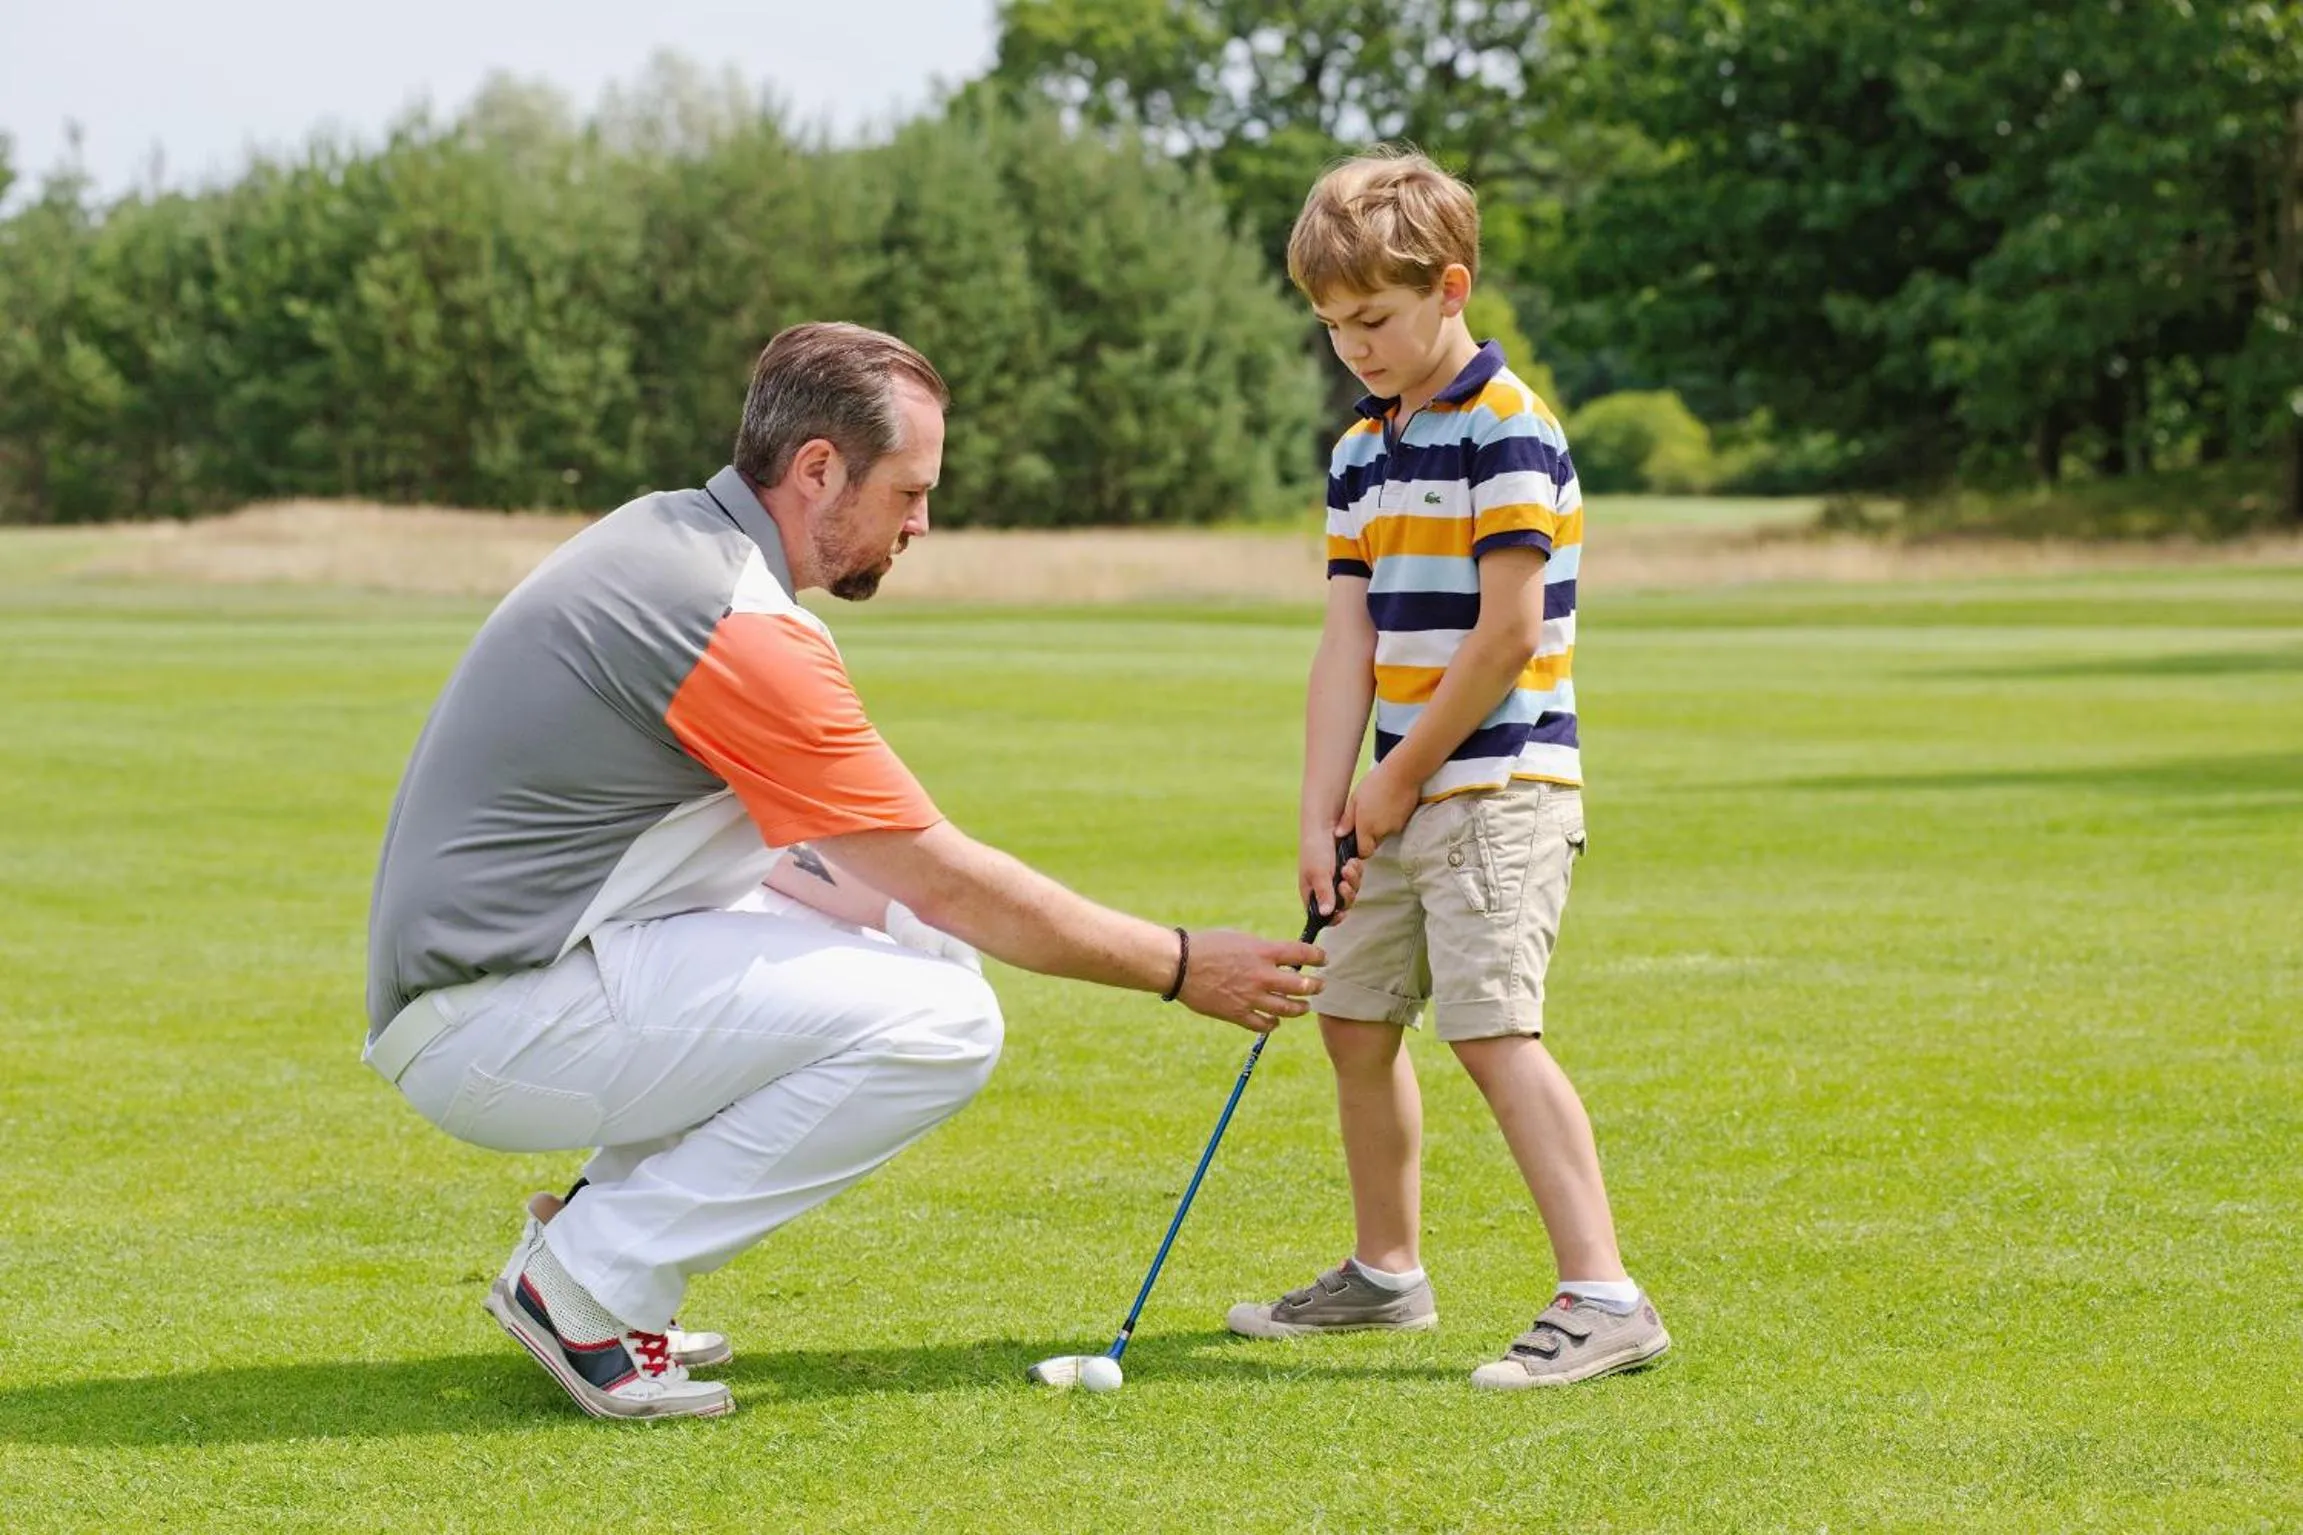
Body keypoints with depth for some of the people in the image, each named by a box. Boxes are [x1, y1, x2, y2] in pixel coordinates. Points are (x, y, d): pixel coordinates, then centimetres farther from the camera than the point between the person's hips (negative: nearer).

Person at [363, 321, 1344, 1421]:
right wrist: (1180, 966, -3)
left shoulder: (669, 535, 10)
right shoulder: (741, 629, -20)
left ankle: (600, 1232, 10)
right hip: (496, 1024, -10)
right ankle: (585, 1284, -10)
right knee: (940, 1022, -19)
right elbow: (948, 882, -13)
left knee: (909, 950, 13)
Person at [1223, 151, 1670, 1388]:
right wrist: (1324, 813, -1)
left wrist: (1400, 776, -11)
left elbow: (1507, 633, -18)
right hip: (1406, 802, 9)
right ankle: (1384, 1273, 31)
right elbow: (1349, 644, 8)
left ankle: (1603, 1296, -18)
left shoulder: (1507, 431, -13)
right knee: (1356, 1018, 15)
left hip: (1499, 789, -9)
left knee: (1490, 1026, -18)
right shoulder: (1360, 455, 13)